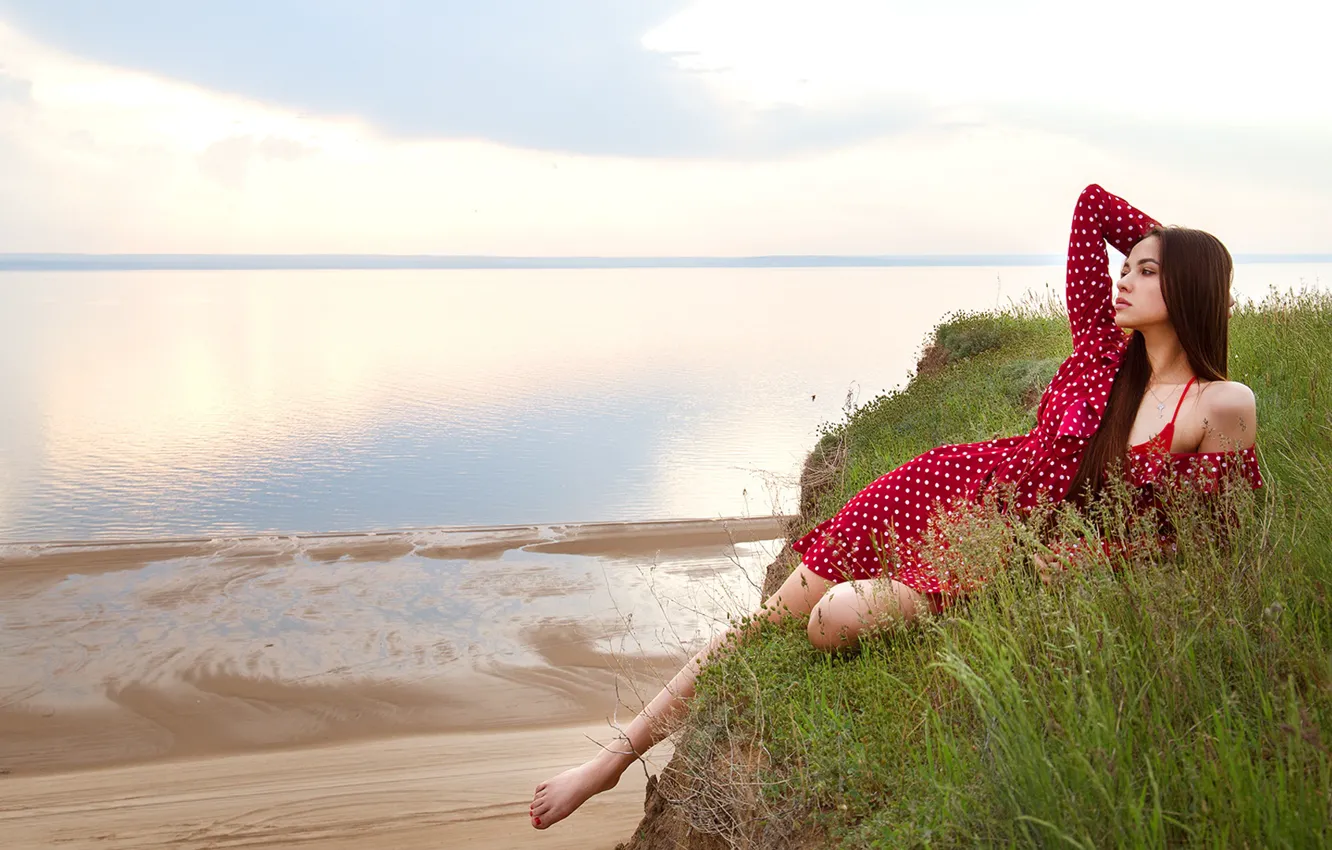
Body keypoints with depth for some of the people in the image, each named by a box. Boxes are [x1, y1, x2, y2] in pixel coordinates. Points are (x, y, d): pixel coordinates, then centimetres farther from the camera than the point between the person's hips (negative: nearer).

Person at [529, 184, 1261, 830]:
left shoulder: (1222, 408, -11)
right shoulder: (1104, 345, -2)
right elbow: (1092, 200, 4)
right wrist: (1181, 257, 9)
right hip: (963, 487, 3)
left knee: (836, 619, -27)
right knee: (772, 616, -3)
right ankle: (616, 756, 9)